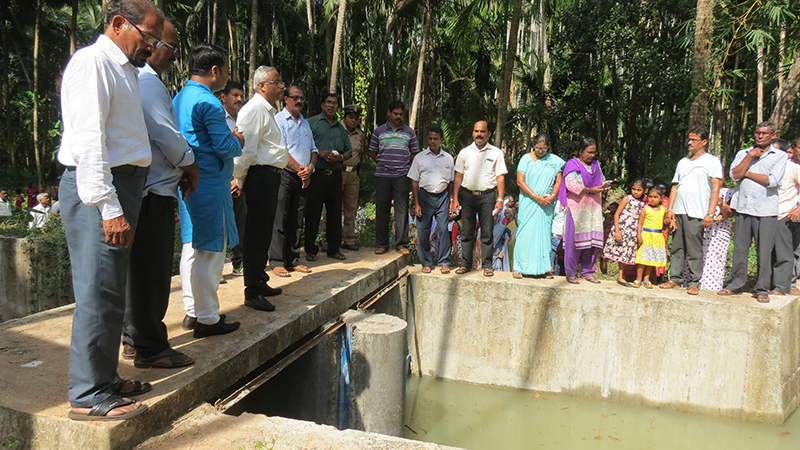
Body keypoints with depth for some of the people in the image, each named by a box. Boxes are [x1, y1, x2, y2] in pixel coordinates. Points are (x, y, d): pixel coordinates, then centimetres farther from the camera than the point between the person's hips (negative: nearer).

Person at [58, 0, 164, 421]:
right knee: (98, 292, -7)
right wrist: (109, 208, -22)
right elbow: (88, 140, -18)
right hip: (97, 190, -10)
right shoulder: (92, 62, -10)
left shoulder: (123, 69, 19)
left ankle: (105, 377, 26)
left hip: (122, 186, 10)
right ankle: (88, 395, 1)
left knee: (112, 290, 15)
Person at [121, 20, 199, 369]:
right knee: (152, 270, -3)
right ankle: (149, 348, 5)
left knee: (141, 267, 17)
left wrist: (181, 167, 15)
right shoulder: (147, 81, -15)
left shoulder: (140, 78, 18)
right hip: (153, 189, -11)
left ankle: (134, 338, 28)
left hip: (142, 187, 11)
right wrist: (190, 164, -2)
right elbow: (165, 134, -18)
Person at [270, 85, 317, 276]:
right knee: (280, 219, -7)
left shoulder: (305, 123, 20)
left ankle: (293, 260, 13)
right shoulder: (279, 119, -3)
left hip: (303, 178, 7)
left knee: (296, 221, 8)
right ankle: (277, 262, -4)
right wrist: (299, 169, -14)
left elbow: (313, 149, 19)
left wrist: (310, 167, -1)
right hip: (284, 175, -7)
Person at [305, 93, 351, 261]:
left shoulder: (341, 128, 19)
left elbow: (349, 151, 19)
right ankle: (310, 250, 6)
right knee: (313, 213, -2)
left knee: (335, 212, 7)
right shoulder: (312, 123, 3)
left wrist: (341, 157, -2)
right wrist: (319, 153, -16)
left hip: (335, 175, 5)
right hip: (317, 173, -5)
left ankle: (334, 249, 17)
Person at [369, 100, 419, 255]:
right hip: (382, 176, 0)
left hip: (402, 176, 0)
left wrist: (404, 163, 4)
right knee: (382, 210, 4)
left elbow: (414, 153, 14)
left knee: (402, 210, -1)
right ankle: (381, 244, 11)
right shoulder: (379, 131, 7)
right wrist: (383, 163, 5)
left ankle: (402, 244, 5)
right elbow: (372, 153, 14)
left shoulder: (409, 132, 8)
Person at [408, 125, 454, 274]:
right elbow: (414, 182, 4)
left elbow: (451, 182, 12)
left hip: (442, 196, 1)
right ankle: (426, 263, 11)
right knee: (423, 230, 0)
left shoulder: (448, 158, 9)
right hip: (425, 196, 0)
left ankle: (444, 262, 5)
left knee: (443, 229, -5)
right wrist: (416, 204, -2)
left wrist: (451, 201, 5)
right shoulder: (420, 157, 4)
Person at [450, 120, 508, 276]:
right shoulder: (464, 152, 10)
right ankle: (466, 263, 14)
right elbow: (458, 176, 9)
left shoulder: (496, 153, 5)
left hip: (487, 195, -2)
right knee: (467, 232, 6)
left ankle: (487, 265, 8)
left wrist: (500, 199, -6)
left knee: (487, 232, 1)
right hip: (467, 195, 2)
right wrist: (455, 199, 3)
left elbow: (500, 177, 2)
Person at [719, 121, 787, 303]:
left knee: (764, 252, -1)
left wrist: (746, 173, -4)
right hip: (743, 208, 3)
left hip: (766, 211, -3)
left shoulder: (780, 156, 4)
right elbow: (735, 175, -3)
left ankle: (762, 289, 8)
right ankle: (735, 284, 17)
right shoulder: (743, 154, 13)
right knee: (740, 249, 6)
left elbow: (773, 180, -11)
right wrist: (751, 156, -5)